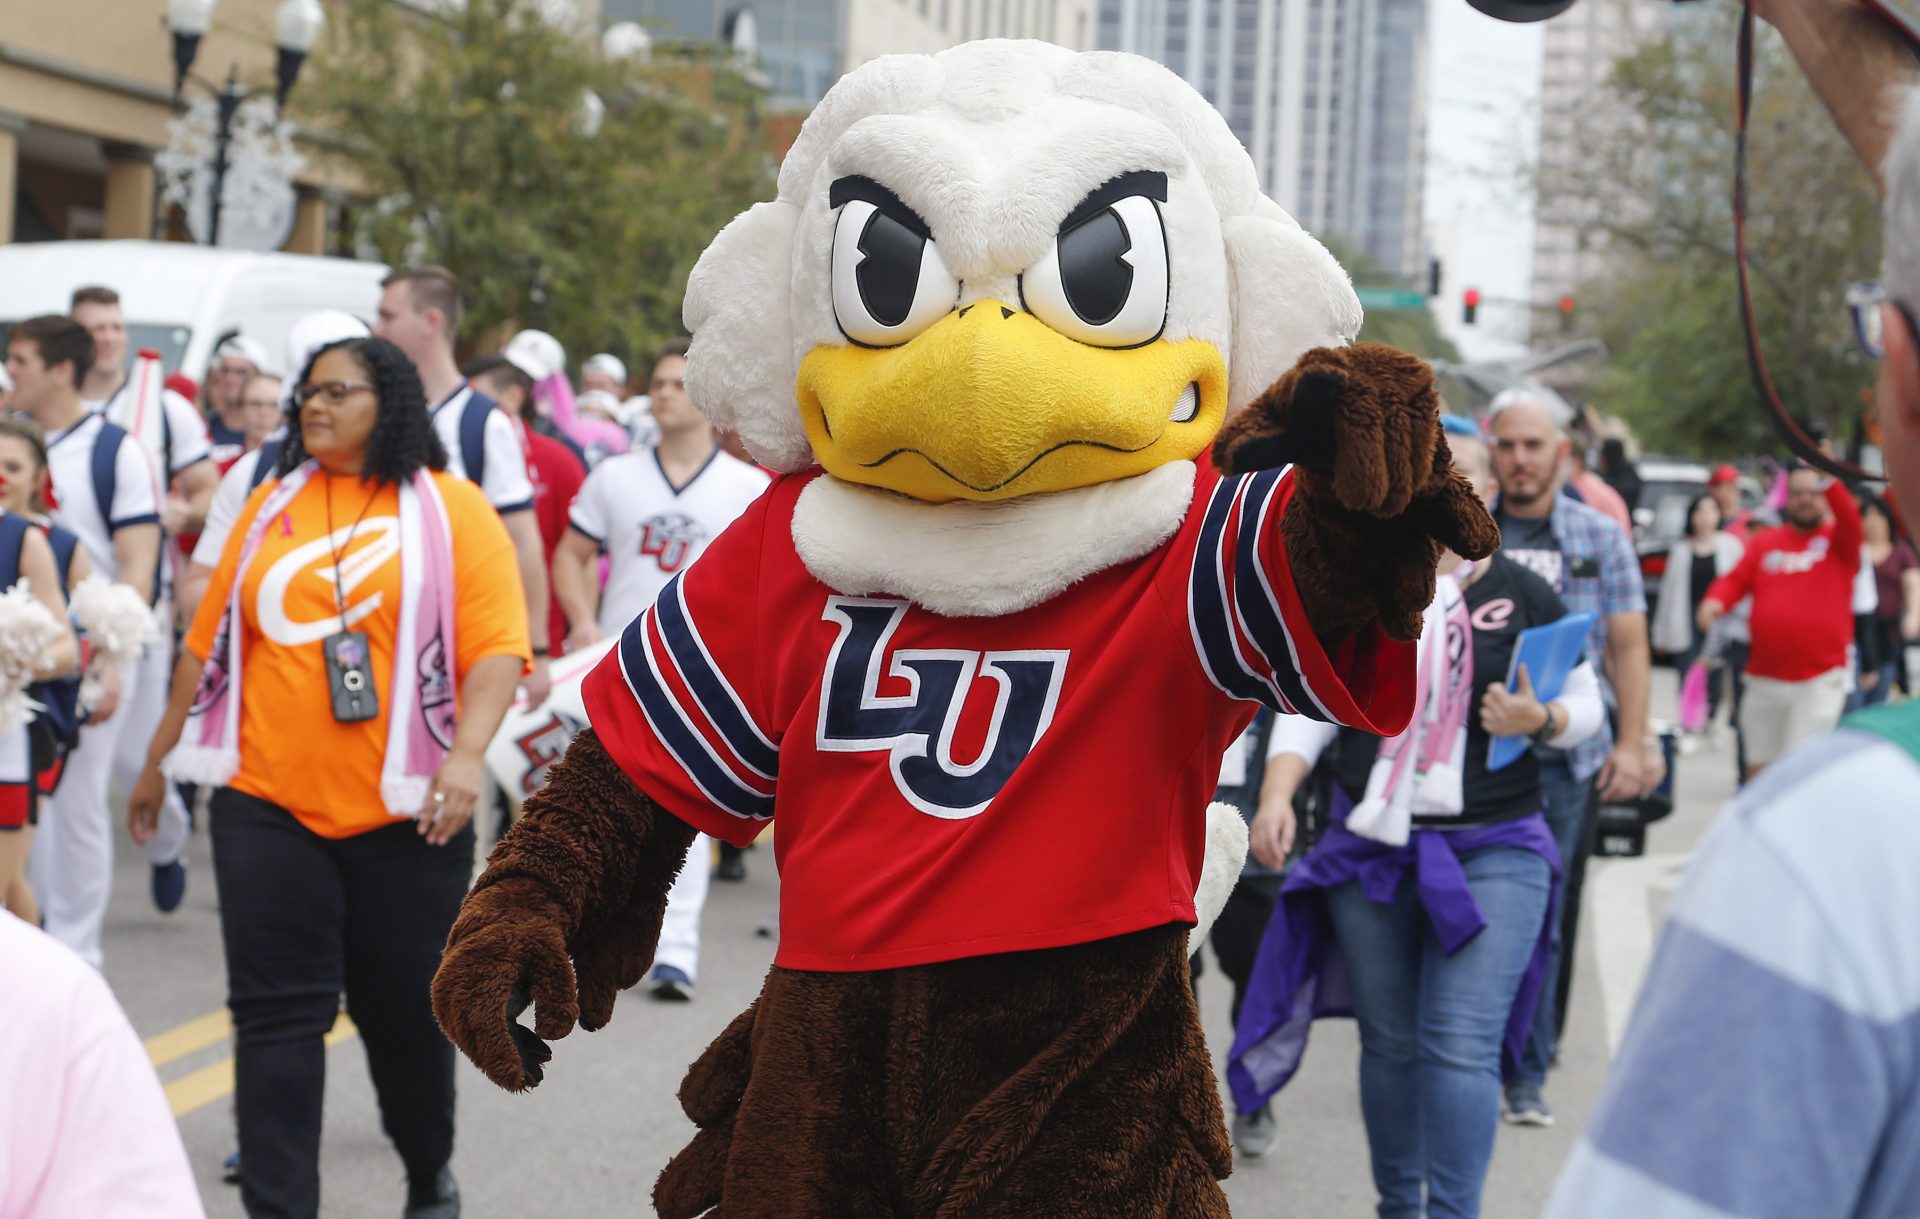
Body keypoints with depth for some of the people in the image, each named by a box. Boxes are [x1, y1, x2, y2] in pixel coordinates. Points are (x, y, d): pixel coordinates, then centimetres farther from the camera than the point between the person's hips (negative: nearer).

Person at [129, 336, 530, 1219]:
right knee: (275, 1012, -2)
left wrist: (466, 753, -22)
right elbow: (209, 639, 15)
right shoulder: (272, 506, 10)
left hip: (401, 813, -2)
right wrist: (160, 756, 18)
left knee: (407, 1006, 11)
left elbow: (497, 646, -8)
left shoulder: (450, 509, 0)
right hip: (267, 806, 2)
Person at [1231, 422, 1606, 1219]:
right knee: (1390, 1043, 10)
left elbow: (1587, 704, 8)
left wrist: (1541, 720, -14)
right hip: (1371, 848, 2)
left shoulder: (1523, 595, 4)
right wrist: (1276, 795, -12)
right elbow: (1309, 709, 4)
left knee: (1460, 1046, -12)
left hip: (1493, 852, -2)